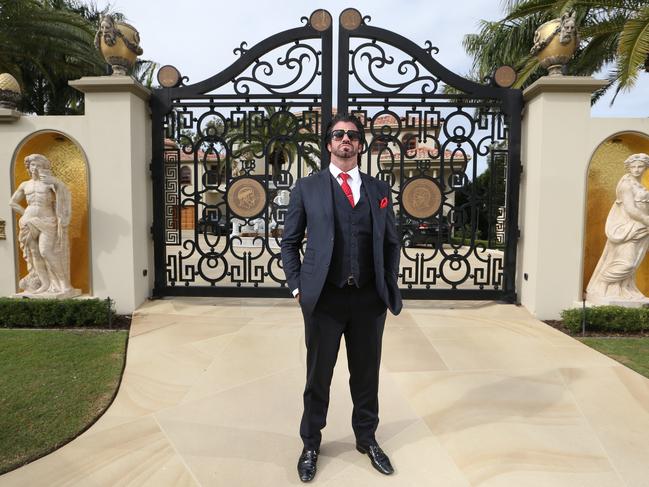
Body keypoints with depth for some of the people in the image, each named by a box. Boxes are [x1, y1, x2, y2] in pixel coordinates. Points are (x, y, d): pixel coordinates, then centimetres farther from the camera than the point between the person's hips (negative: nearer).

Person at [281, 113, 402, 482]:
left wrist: (390, 286, 5)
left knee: (367, 373, 15)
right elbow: (290, 242, 5)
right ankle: (311, 444, 32)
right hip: (324, 297, -2)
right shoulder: (307, 188, 3)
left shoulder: (379, 189, 9)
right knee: (318, 375, 11)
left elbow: (392, 242, 12)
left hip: (370, 298, 2)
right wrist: (297, 286, -2)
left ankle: (367, 438, 37)